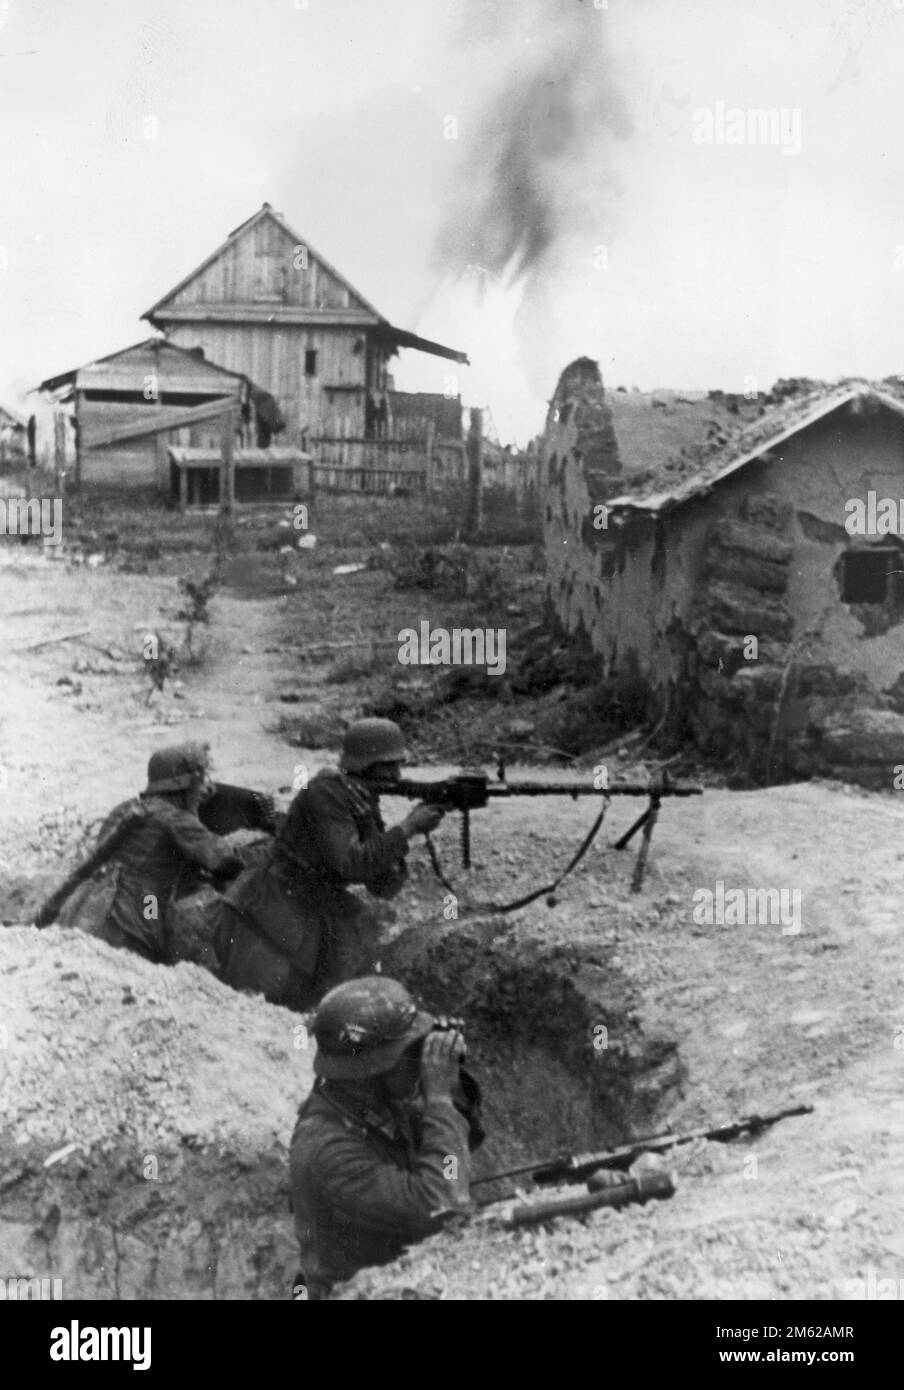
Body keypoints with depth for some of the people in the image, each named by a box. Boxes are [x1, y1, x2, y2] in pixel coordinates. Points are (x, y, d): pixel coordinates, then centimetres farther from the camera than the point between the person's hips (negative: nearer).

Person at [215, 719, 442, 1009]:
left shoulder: (367, 808, 4)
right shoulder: (326, 791, -20)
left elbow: (383, 886, -1)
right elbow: (351, 862, -29)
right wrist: (408, 828, -25)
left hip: (308, 916, 8)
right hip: (263, 919, -8)